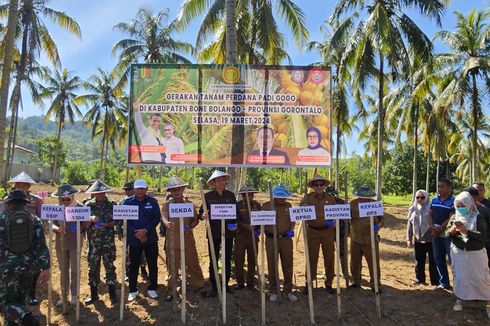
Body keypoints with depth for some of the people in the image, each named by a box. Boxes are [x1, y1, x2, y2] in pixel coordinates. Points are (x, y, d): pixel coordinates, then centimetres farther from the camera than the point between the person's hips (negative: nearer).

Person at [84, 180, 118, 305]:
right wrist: (91, 219, -19)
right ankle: (93, 294, 22)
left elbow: (115, 221, -1)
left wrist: (105, 225, -18)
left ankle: (112, 294, 13)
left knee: (109, 266, 3)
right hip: (93, 241, 2)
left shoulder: (112, 205, 1)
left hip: (108, 240, -2)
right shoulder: (89, 204, 4)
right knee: (93, 266, 8)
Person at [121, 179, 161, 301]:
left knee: (153, 265, 7)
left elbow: (157, 218, -3)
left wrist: (146, 230, -15)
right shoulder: (127, 202, -2)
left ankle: (152, 289, 22)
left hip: (150, 238, 1)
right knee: (133, 266, 8)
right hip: (133, 240, -1)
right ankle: (133, 291, 23)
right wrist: (137, 234, -15)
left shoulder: (152, 201, 1)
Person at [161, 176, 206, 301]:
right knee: (173, 266, 8)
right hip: (172, 241, -1)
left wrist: (190, 227, -14)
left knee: (193, 264, 7)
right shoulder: (167, 205, 1)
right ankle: (171, 290, 22)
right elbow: (164, 216, -16)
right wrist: (167, 223, -40)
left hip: (188, 240, 1)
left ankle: (200, 286, 21)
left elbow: (196, 219, 7)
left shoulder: (189, 204, 6)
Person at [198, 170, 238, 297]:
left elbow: (236, 212, 9)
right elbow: (201, 212, -3)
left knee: (227, 259, 13)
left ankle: (226, 284, 28)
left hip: (228, 232, 3)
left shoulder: (231, 195, 3)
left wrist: (235, 224, -7)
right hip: (213, 233, -2)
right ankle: (214, 288, 14)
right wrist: (203, 216, -26)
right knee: (213, 261, 3)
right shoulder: (208, 196, -3)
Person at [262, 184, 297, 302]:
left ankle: (288, 291, 20)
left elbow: (292, 219, 14)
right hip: (271, 239, -2)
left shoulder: (288, 206, 8)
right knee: (272, 266, 5)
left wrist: (291, 230, -2)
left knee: (288, 265, 7)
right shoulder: (266, 206, 0)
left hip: (286, 239, 2)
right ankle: (273, 291, 18)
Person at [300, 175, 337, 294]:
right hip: (312, 232, -1)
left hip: (328, 231, 1)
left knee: (329, 258, 6)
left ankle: (328, 284, 20)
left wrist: (333, 223, -7)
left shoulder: (330, 198, 5)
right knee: (312, 258, 4)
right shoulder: (307, 198, 1)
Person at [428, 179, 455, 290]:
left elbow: (451, 218, -15)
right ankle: (444, 283, 23)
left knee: (452, 259, -2)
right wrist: (432, 227, -6)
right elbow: (430, 215, 10)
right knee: (439, 259, 12)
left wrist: (439, 229, -12)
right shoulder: (434, 200, 9)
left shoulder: (453, 201, -12)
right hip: (436, 234, 7)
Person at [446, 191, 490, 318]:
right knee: (459, 276, 9)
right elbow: (447, 234, 0)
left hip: (475, 253, -3)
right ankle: (459, 300, 26)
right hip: (458, 252, 3)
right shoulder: (454, 217, -1)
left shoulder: (478, 218, -11)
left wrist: (465, 231, -32)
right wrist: (452, 230, -22)